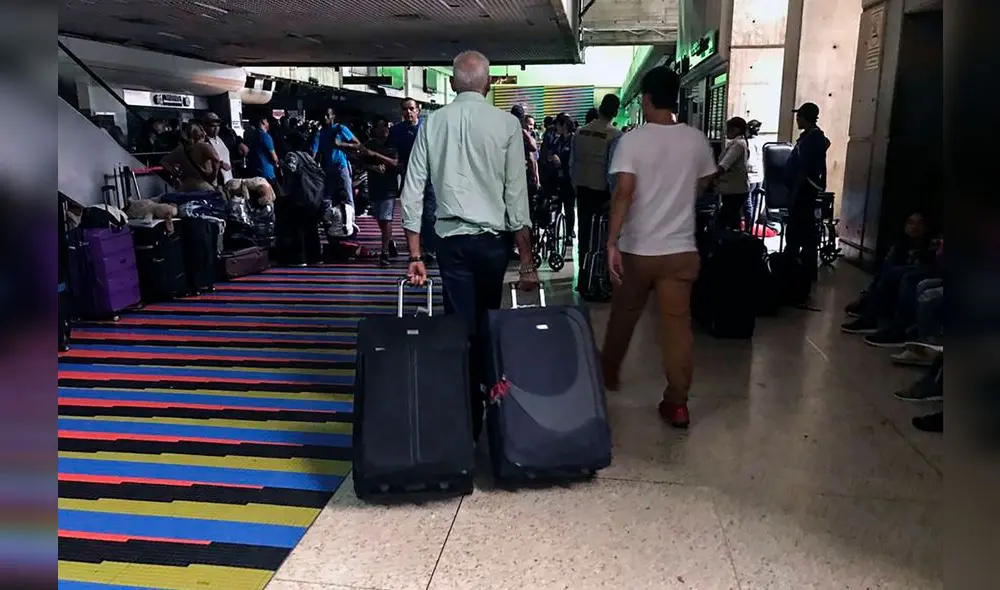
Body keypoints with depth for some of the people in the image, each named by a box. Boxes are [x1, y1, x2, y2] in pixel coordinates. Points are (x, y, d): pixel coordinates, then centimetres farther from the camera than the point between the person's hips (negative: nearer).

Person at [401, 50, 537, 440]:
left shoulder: (433, 123, 3)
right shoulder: (506, 124, -3)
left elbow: (413, 191, 1)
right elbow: (517, 195, -5)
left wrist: (415, 255, 5)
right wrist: (526, 262, -2)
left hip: (450, 239, 1)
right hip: (491, 239, 0)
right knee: (486, 325, 17)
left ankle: (468, 416, 8)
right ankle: (485, 389, 32)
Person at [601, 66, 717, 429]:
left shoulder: (632, 140, -11)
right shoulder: (696, 140, 2)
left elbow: (624, 192, -21)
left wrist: (611, 241, -20)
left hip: (637, 248, -2)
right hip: (681, 249, 2)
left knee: (623, 316, 17)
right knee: (678, 324, 5)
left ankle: (608, 373, 38)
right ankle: (677, 403, 8)